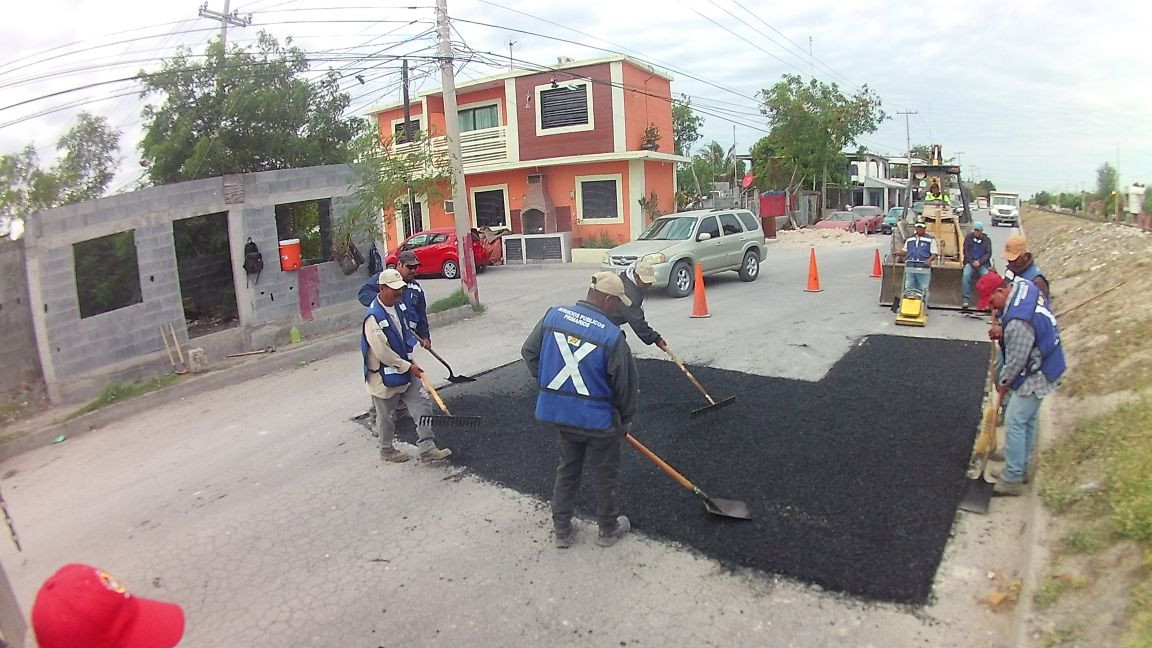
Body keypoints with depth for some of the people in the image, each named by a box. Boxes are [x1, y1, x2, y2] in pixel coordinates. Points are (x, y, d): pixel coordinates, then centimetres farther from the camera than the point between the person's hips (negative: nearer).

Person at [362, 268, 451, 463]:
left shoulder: (400, 305, 1)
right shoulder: (373, 318, -26)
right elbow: (383, 353, -25)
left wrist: (411, 361, 14)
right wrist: (408, 367, -17)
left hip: (406, 368, 7)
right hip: (384, 375, -7)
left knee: (422, 406, 3)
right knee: (387, 416, 11)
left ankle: (427, 449, 9)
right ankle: (387, 449, 33)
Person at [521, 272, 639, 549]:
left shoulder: (553, 315, -6)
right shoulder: (612, 335, -19)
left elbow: (529, 352, 5)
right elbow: (625, 384, -10)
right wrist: (625, 419, 7)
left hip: (559, 412, 5)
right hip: (598, 418, -4)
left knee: (567, 469, 23)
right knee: (606, 474, 17)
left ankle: (562, 530, 34)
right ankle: (609, 529, 36)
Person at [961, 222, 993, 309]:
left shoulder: (987, 240, 8)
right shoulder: (968, 238, 6)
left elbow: (988, 253, 3)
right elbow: (966, 251, 3)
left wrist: (980, 262, -14)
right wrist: (973, 262, -9)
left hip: (982, 263, 1)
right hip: (970, 262, -1)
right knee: (965, 275, -28)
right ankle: (965, 299, -26)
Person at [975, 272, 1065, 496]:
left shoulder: (1018, 322, -33)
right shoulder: (1023, 285, -6)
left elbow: (1016, 361, -23)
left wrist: (1003, 382, -4)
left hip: (1036, 376, -10)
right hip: (1047, 366, 10)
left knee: (1015, 423, -1)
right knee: (1028, 420, 19)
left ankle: (1012, 479, 9)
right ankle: (1021, 469, 33)